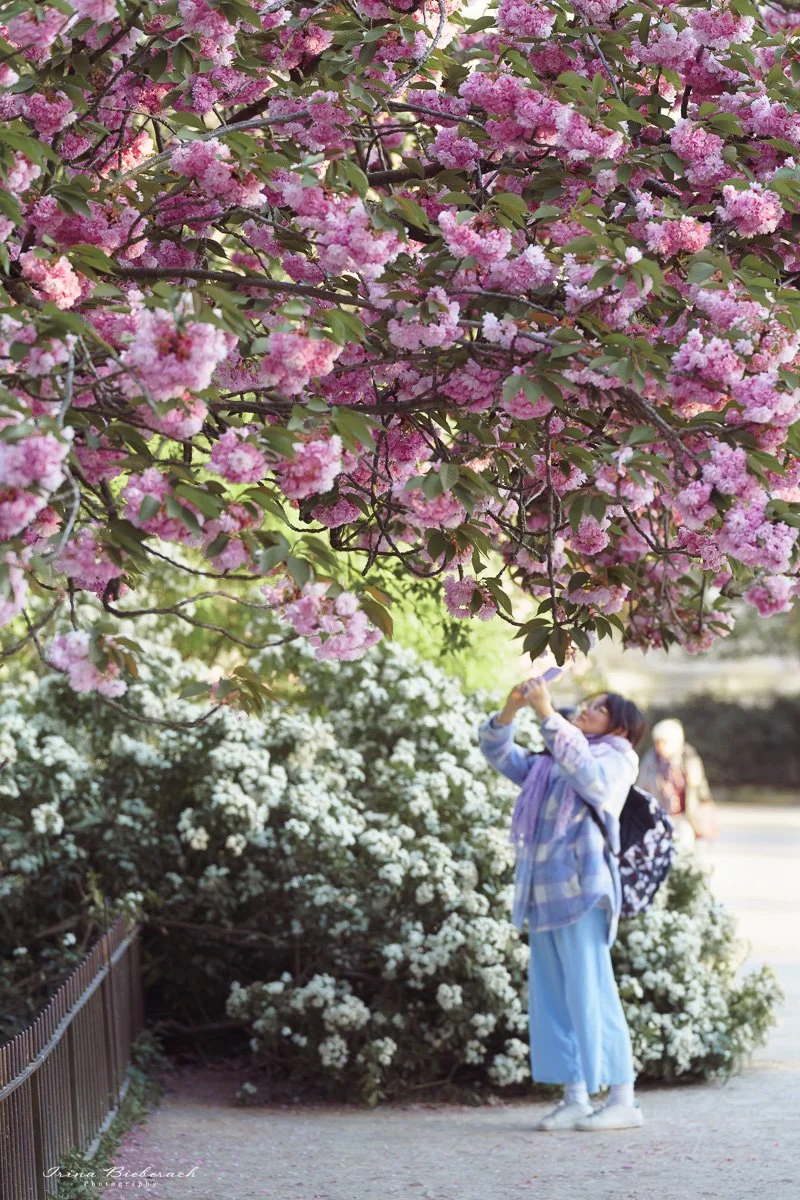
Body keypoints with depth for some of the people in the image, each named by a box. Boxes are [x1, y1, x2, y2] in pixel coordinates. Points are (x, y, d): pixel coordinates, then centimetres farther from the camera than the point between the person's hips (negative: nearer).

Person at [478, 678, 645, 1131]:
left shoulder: (618, 759, 5)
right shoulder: (549, 764, 25)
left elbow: (585, 772, -17)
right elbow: (499, 753, 26)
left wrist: (547, 713, -20)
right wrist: (511, 709, 7)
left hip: (581, 887, -8)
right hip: (544, 892, 8)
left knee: (590, 993, -10)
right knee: (551, 997, 4)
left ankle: (624, 1100, -8)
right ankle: (576, 1099, 6)